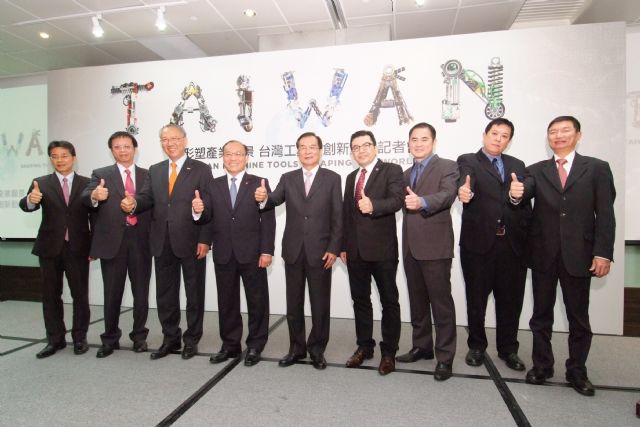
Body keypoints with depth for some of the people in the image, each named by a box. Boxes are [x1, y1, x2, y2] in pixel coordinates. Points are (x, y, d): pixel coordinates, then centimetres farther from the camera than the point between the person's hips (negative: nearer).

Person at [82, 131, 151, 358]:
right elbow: (85, 197, -11)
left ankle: (139, 336, 23)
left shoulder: (148, 175, 8)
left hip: (140, 240, 1)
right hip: (112, 241, 0)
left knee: (141, 292, 8)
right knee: (112, 293, 9)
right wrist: (94, 196, -34)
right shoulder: (101, 174, 6)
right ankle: (110, 339, 24)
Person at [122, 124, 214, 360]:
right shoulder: (154, 171, 14)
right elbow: (146, 198, 4)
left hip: (191, 242, -4)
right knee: (165, 294, 13)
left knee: (194, 293, 8)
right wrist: (134, 204, -21)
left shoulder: (201, 169, -1)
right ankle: (170, 339, 29)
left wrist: (204, 240, -12)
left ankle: (192, 339, 24)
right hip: (162, 242, 5)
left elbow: (209, 206, -6)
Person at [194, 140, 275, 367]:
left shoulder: (259, 183, 0)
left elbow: (268, 220, -5)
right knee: (226, 301, 13)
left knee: (257, 301, 7)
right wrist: (199, 211, -17)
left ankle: (255, 346, 23)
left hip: (251, 253, -3)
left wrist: (267, 250, -12)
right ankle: (230, 344, 28)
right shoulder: (214, 186, 9)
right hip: (223, 254, 3)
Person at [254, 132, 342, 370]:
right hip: (293, 251, 3)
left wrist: (333, 249, -9)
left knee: (320, 304, 8)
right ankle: (297, 348, 28)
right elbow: (275, 200, -6)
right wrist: (263, 198, -29)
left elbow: (338, 217, -3)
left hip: (320, 251, -2)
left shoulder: (332, 179, 0)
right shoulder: (288, 179, 9)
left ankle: (317, 350, 25)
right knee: (293, 304, 12)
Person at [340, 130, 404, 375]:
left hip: (382, 248, -6)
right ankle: (364, 346, 28)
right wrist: (343, 245, 13)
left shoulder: (391, 171, -3)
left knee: (389, 300, 5)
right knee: (360, 299, 13)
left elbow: (397, 200, -20)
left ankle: (389, 352, 19)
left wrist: (373, 206, -39)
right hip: (355, 250, 6)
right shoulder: (351, 177, 16)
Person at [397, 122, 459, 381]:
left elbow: (447, 195, -23)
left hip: (435, 245, -6)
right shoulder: (406, 174, 19)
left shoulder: (447, 167, -4)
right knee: (417, 301, 15)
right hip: (410, 246, 7)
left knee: (441, 302, -1)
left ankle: (445, 357, 11)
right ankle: (422, 346, 30)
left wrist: (423, 202, -38)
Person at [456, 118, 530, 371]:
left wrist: (526, 236, 1)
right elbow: (465, 181, -20)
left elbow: (526, 204, 11)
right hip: (479, 242, -3)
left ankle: (508, 349, 30)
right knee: (476, 299, 9)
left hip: (513, 244, 3)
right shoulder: (468, 161, 2)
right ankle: (477, 346, 28)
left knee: (511, 300, 11)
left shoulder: (517, 165, 15)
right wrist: (464, 191, -43)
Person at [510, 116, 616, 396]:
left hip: (578, 255, -1)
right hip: (543, 254, 1)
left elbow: (605, 215, -2)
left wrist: (603, 254, -9)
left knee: (579, 317, 11)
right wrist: (516, 194, -36)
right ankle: (541, 366, 26)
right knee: (541, 314, 11)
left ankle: (577, 371, 27)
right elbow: (524, 194, -12)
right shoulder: (536, 170, 6)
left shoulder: (597, 168, 3)